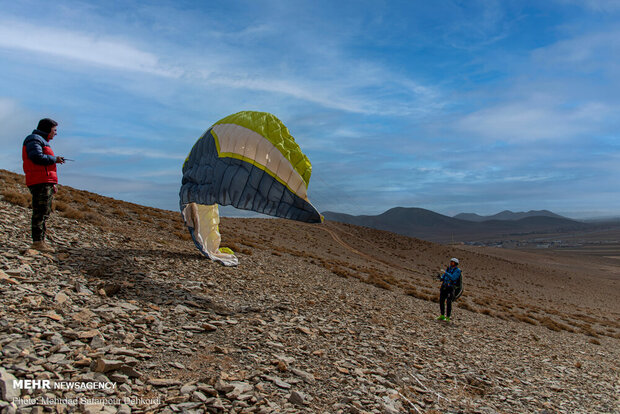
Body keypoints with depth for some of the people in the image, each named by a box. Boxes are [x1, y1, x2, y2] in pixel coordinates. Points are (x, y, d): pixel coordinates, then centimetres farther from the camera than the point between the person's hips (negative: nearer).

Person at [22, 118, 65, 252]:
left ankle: (41, 241, 14)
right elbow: (37, 157, -23)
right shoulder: (34, 139, -5)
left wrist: (52, 184, 21)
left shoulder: (42, 141, 27)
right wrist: (54, 159, -9)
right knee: (40, 212, -11)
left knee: (45, 212, 10)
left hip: (45, 182, 10)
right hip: (39, 182, -10)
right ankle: (37, 242, -11)